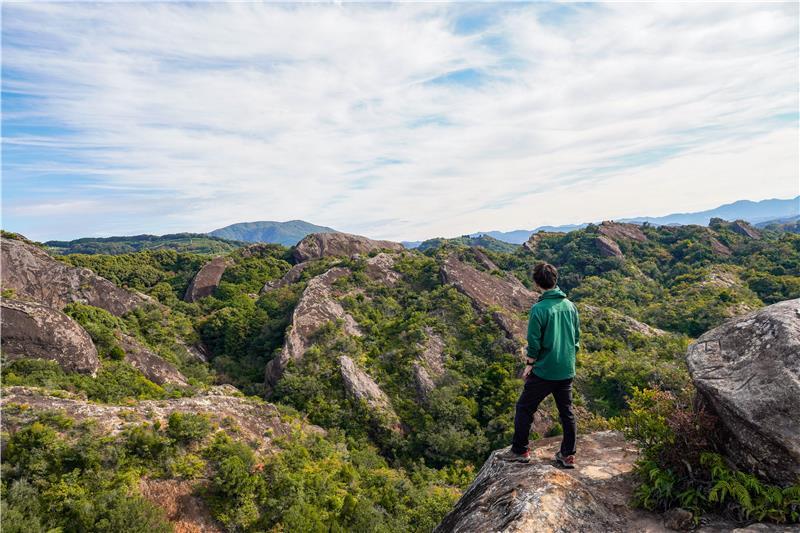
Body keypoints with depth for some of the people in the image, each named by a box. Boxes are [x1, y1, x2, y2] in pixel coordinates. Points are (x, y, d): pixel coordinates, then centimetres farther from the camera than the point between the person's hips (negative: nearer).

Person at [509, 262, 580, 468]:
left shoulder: (539, 309, -17)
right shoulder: (570, 306, 1)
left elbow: (534, 342, -15)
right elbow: (577, 337, 9)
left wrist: (529, 364, -1)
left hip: (544, 371, -6)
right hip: (567, 371, 6)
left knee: (524, 408, 10)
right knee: (567, 412, 17)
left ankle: (520, 451, 17)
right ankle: (568, 455, 24)